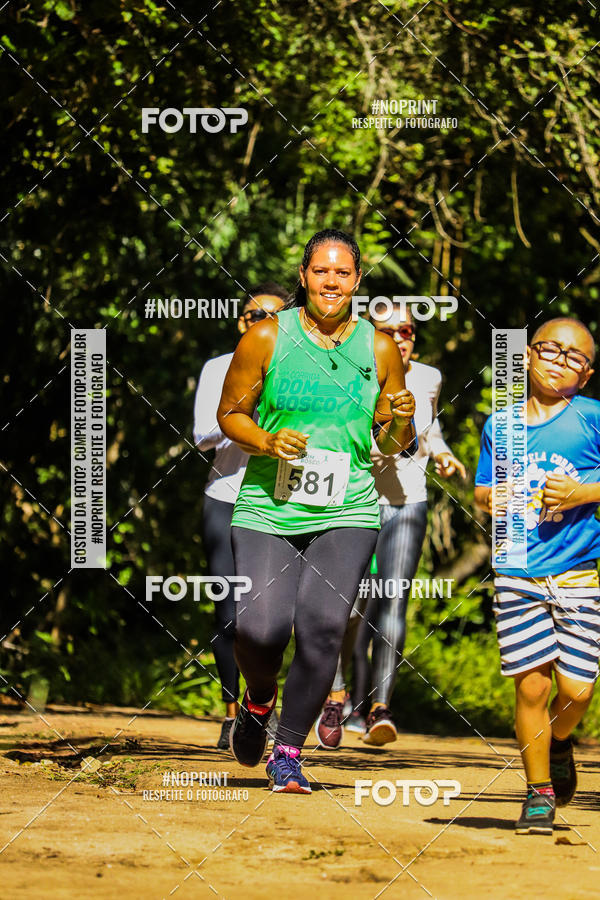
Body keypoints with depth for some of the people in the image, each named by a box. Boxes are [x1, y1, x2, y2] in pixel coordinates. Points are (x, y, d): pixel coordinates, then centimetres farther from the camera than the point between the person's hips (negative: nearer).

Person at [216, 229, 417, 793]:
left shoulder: (379, 349, 6)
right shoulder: (267, 338, 0)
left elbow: (391, 447, 14)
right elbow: (229, 413, 8)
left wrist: (400, 423, -8)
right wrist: (266, 442, -11)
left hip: (346, 513, 1)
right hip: (267, 508, -1)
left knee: (321, 627, -16)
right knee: (261, 629, -15)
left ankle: (288, 753, 0)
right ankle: (258, 701, 21)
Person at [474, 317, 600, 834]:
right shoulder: (500, 426, 10)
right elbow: (483, 490, 18)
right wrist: (490, 500, -3)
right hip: (517, 573, 2)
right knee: (531, 685, -3)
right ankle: (539, 792, 12)